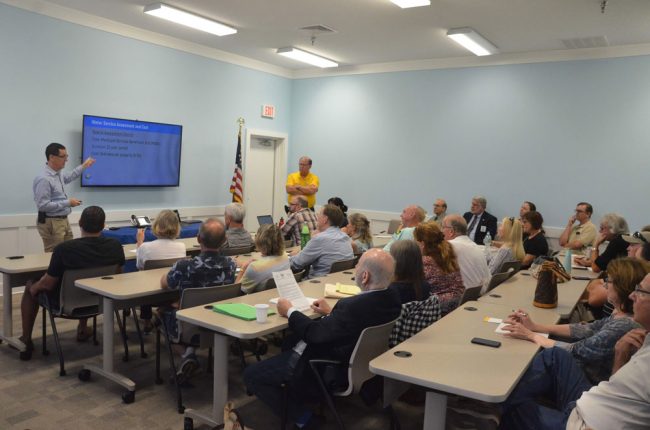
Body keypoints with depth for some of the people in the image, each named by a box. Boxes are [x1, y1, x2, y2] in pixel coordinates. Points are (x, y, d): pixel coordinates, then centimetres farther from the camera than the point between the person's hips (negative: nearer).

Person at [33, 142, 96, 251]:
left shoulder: (58, 174, 5)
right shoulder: (44, 179, -21)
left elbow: (67, 178, 31)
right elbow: (43, 205, -24)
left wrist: (83, 166, 34)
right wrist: (68, 203, -19)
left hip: (63, 220, 9)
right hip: (51, 223, -9)